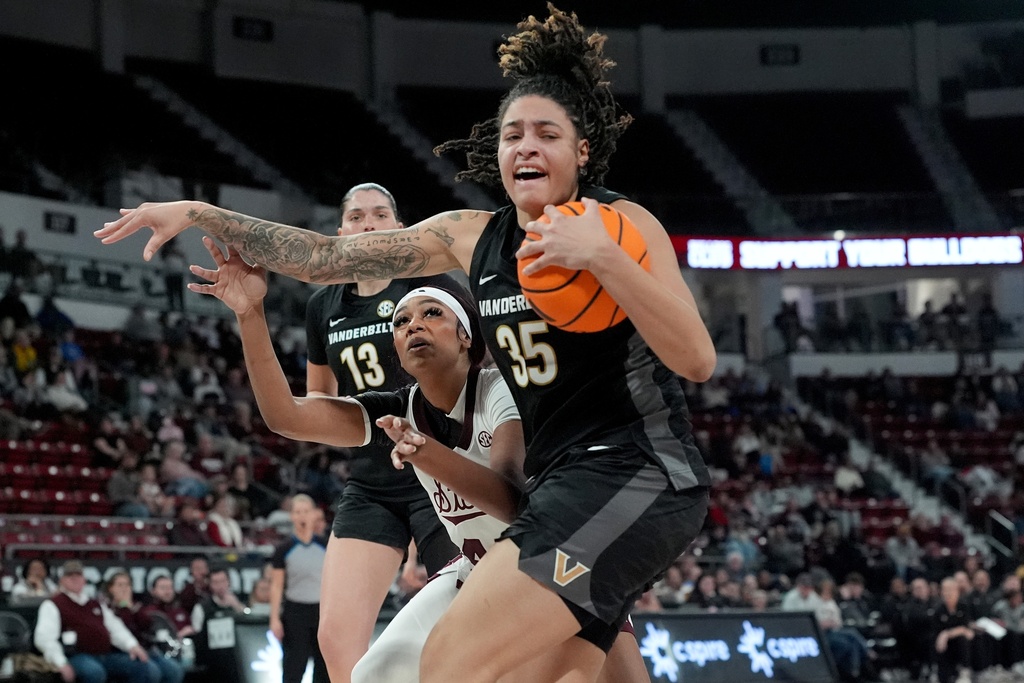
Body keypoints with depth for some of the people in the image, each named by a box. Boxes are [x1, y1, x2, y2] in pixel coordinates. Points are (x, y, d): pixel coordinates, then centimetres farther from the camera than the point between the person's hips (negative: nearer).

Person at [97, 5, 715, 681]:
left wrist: (601, 256, -28)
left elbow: (696, 359, -17)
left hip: (636, 474, -8)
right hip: (564, 483, 8)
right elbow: (328, 257, 13)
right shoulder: (470, 237, 12)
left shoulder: (623, 222, -6)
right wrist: (201, 214, 6)